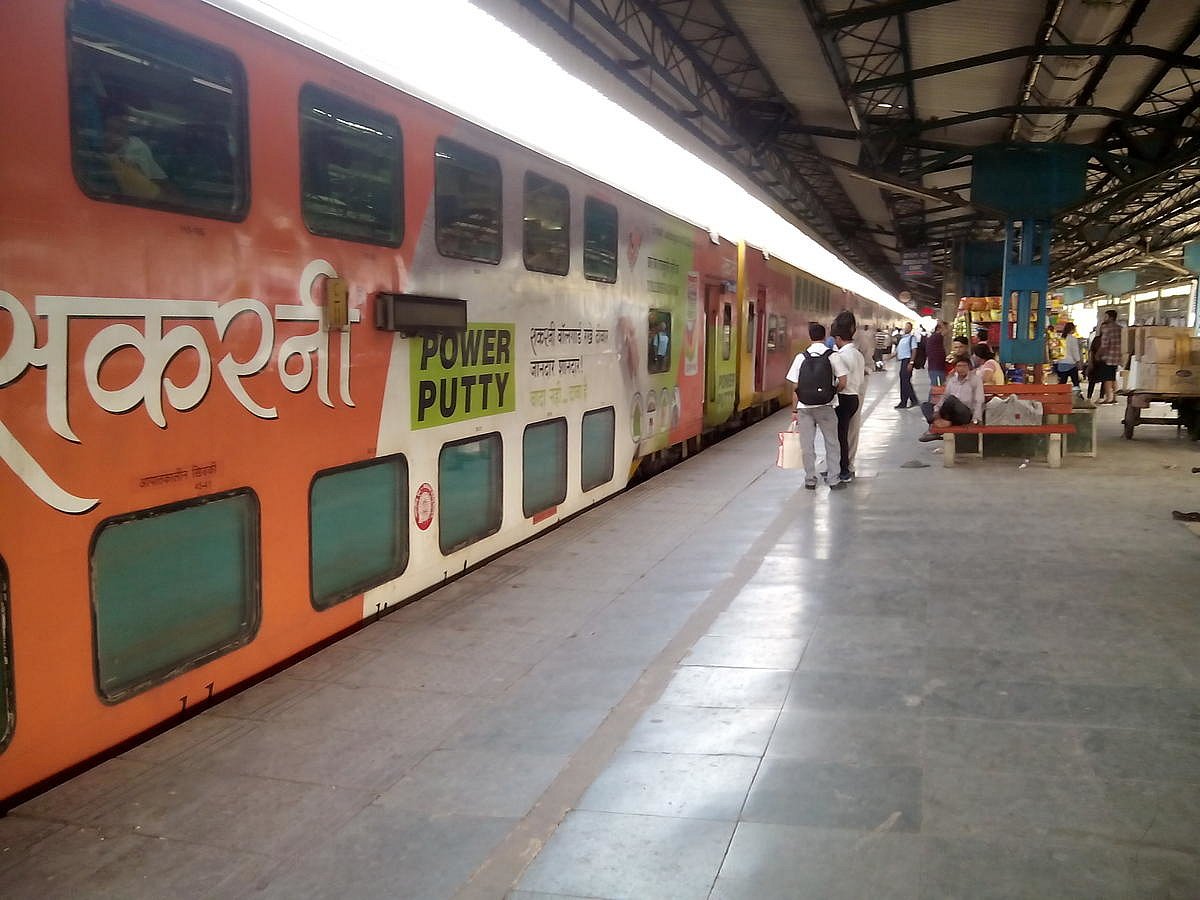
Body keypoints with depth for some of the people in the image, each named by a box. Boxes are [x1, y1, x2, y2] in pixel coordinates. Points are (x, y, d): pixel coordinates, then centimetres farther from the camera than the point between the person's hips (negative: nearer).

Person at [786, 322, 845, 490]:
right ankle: (833, 479, 14)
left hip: (804, 407, 1)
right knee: (831, 443, 11)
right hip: (826, 407, -1)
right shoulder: (833, 356, -5)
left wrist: (795, 410, 6)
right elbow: (842, 382, -8)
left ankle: (810, 480, 15)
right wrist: (833, 392, 13)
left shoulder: (801, 357, -1)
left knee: (807, 445, 10)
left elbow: (795, 387, -1)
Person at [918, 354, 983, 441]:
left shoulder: (975, 379, 2)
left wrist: (975, 420, -15)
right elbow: (945, 396, 16)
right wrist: (936, 410, -3)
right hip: (951, 414, 6)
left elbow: (979, 402, -4)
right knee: (925, 405, -5)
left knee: (952, 399, -34)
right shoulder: (952, 379, 18)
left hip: (966, 415, -6)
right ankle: (939, 421, -35)